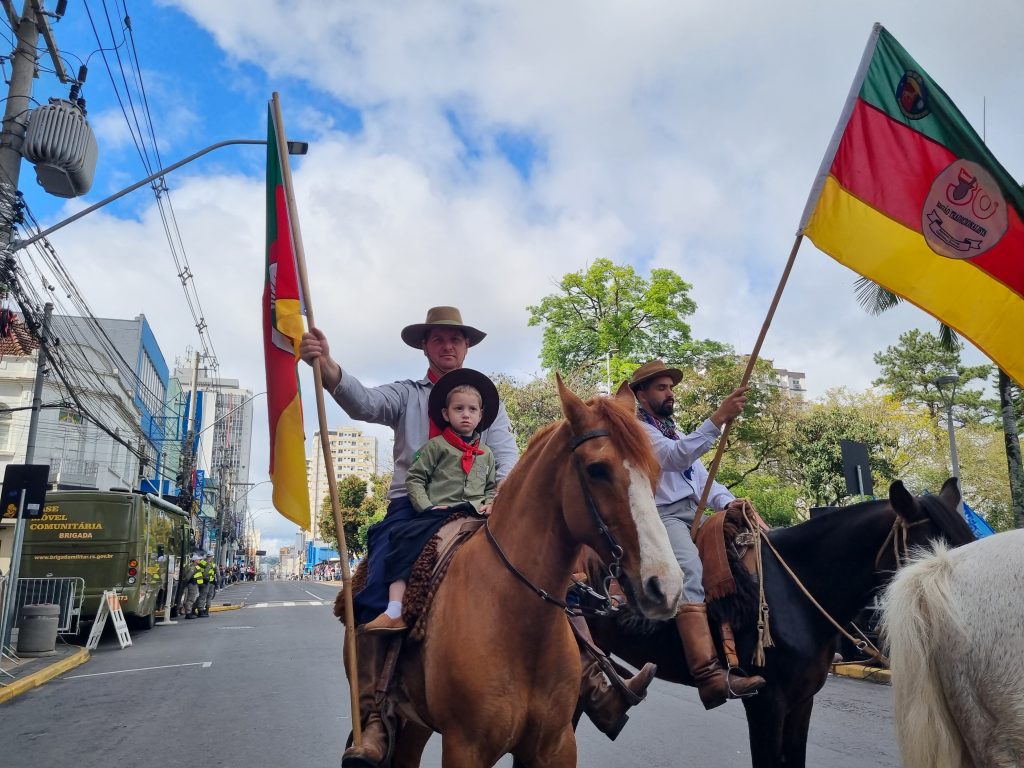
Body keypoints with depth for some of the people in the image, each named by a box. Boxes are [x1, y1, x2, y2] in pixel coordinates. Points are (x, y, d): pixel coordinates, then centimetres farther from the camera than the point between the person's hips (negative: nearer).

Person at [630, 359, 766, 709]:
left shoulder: (674, 431, 29)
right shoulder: (637, 429, 0)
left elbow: (703, 477, 22)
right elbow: (677, 456, -19)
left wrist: (728, 502, 2)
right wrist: (719, 417, -26)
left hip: (694, 516, 9)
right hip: (662, 516, -9)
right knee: (690, 572, -33)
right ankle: (710, 675, -44)